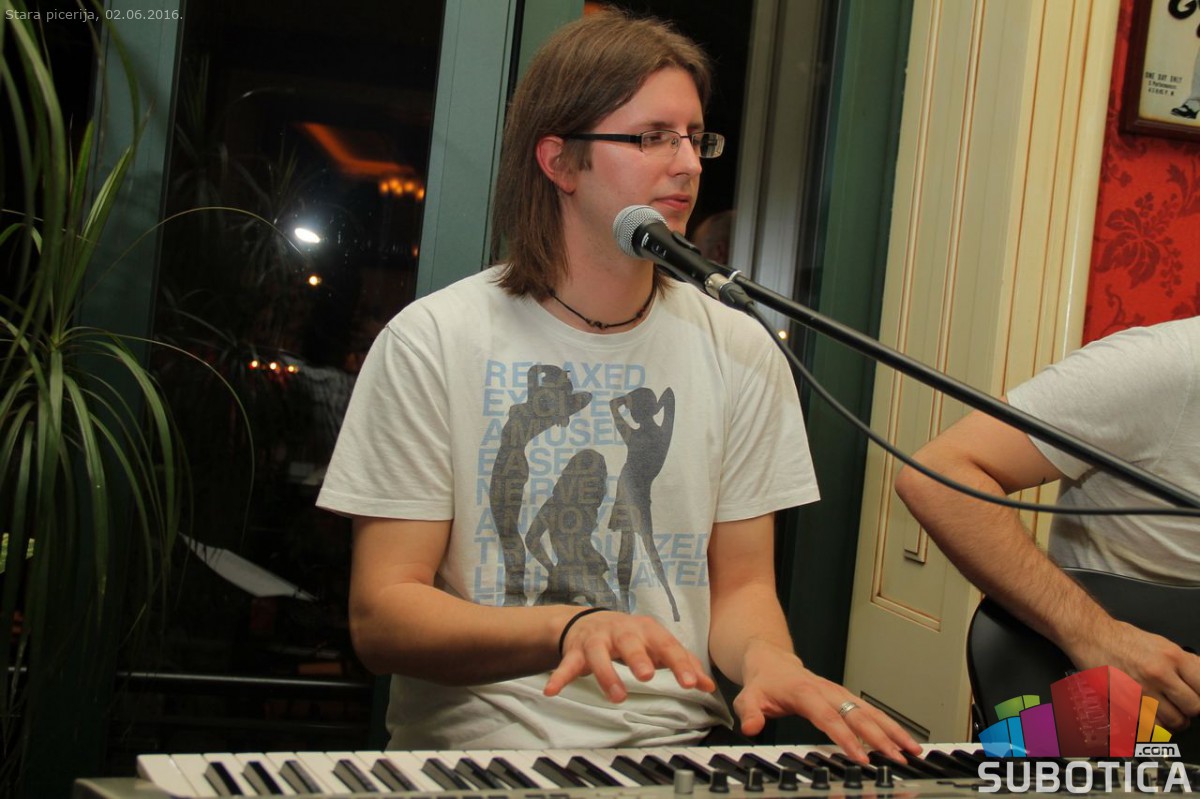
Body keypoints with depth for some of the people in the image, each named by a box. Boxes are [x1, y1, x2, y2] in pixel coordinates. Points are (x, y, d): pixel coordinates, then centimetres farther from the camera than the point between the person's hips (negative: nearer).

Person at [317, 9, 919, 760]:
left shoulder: (740, 353, 7)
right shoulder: (432, 341, -4)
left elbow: (741, 583, 12)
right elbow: (381, 615, -7)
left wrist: (767, 658, -12)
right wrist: (566, 630, -25)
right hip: (480, 742, -3)